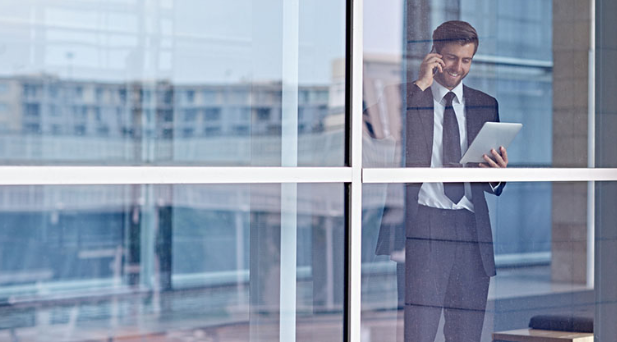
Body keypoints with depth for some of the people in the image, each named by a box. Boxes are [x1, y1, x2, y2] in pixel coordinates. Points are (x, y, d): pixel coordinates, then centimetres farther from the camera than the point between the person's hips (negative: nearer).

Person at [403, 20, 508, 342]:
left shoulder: (485, 105, 17)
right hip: (421, 225, -4)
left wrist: (496, 171, -5)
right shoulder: (408, 98, 7)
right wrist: (421, 85, -11)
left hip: (471, 228, 4)